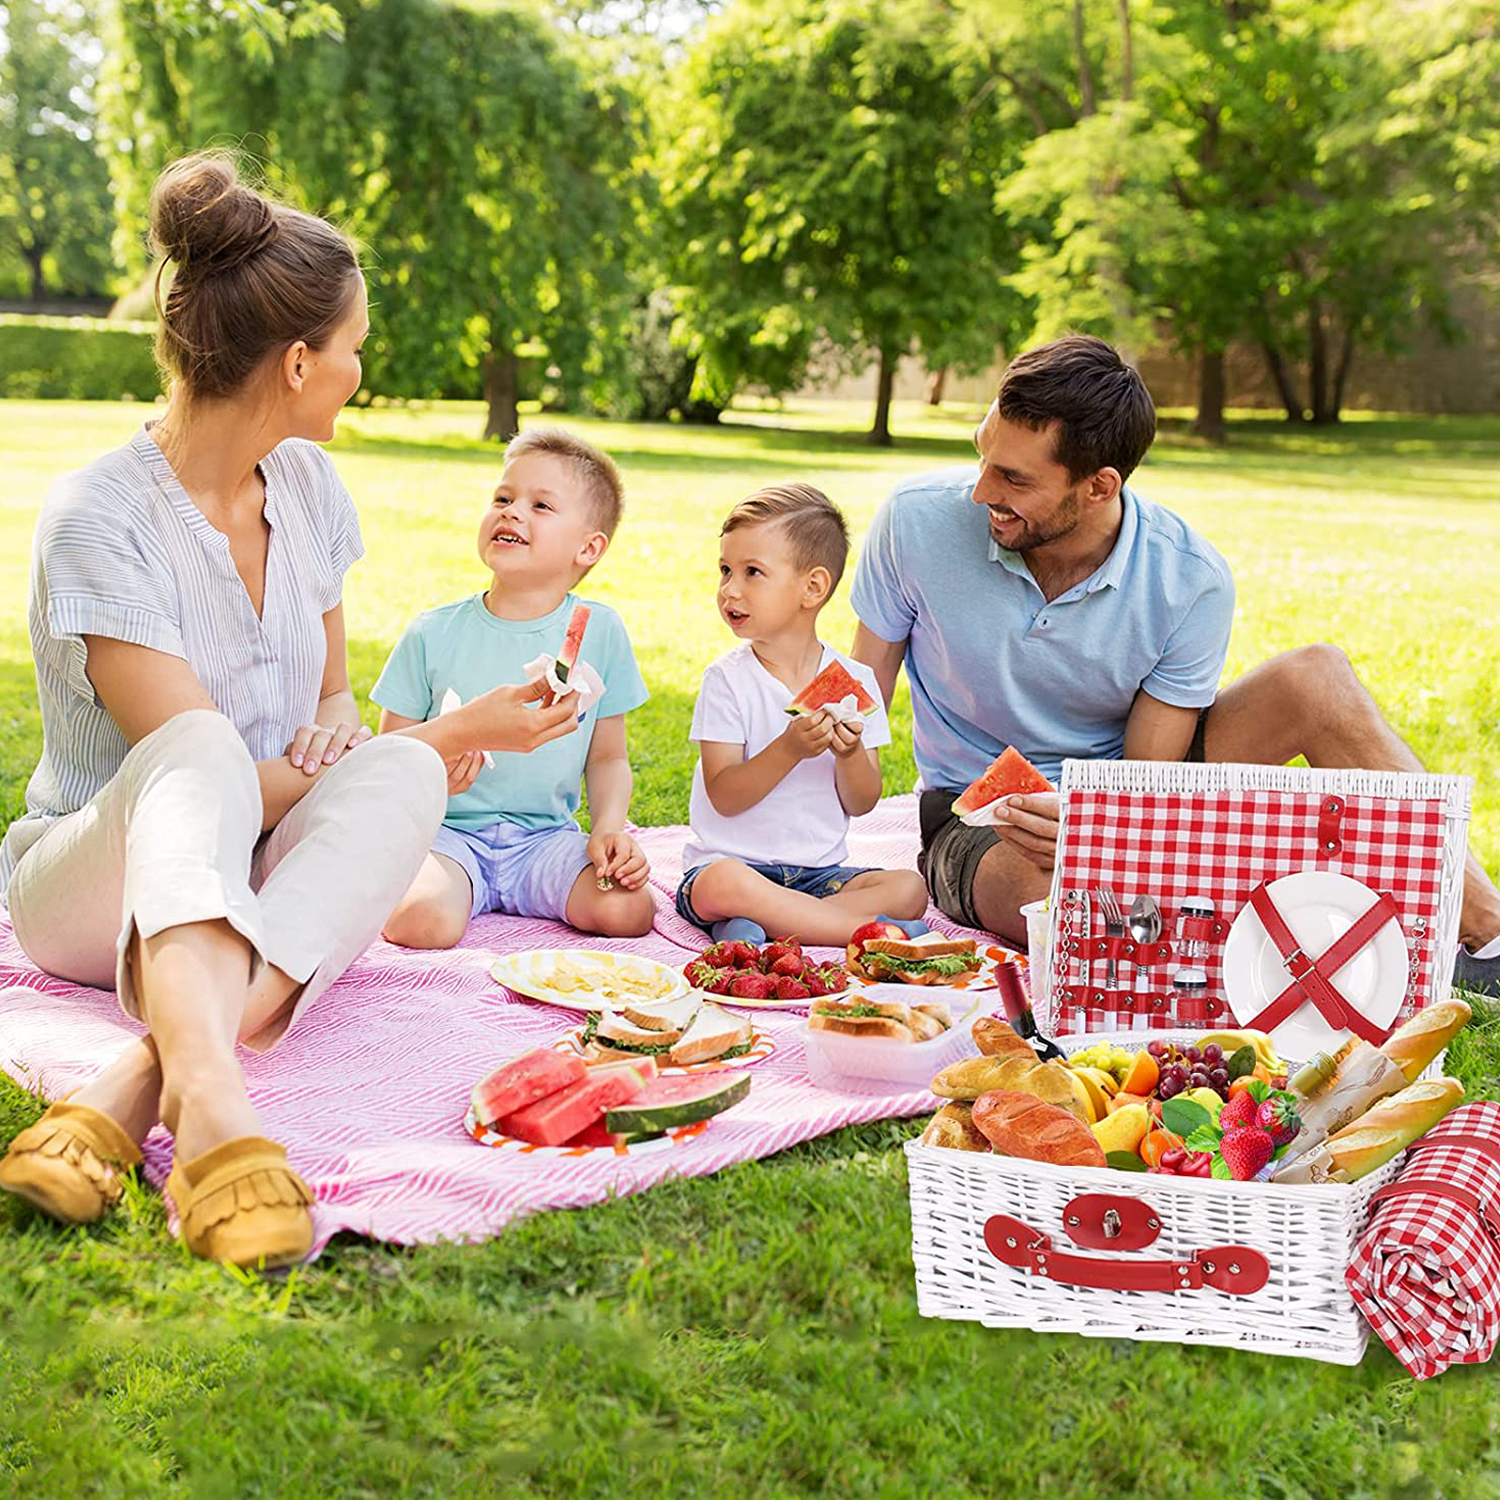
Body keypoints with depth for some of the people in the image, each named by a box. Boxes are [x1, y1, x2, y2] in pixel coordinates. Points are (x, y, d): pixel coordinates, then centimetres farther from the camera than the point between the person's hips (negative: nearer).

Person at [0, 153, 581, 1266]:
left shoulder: (307, 485, 4)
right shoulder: (98, 517, -16)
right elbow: (195, 759, -20)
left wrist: (347, 731, -11)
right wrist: (456, 734, -15)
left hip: (259, 886, 5)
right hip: (99, 879, -5)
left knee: (398, 775, -28)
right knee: (202, 749, -37)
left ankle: (133, 1089, -44)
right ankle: (211, 1093, -62)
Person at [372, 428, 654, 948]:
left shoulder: (599, 632, 1)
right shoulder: (433, 634, -1)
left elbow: (607, 756, 8)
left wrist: (609, 827, -10)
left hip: (546, 837, 2)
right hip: (449, 831, -2)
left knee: (627, 910, -24)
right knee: (420, 924, -32)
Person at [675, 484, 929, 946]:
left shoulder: (855, 680, 2)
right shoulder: (727, 679, -5)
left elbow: (861, 803, 4)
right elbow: (724, 797, -12)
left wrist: (851, 753, -17)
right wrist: (789, 749, -25)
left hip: (819, 870, 4)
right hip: (731, 861, -3)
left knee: (908, 888, -20)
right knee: (724, 884, -37)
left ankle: (749, 928, -24)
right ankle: (871, 929, -26)